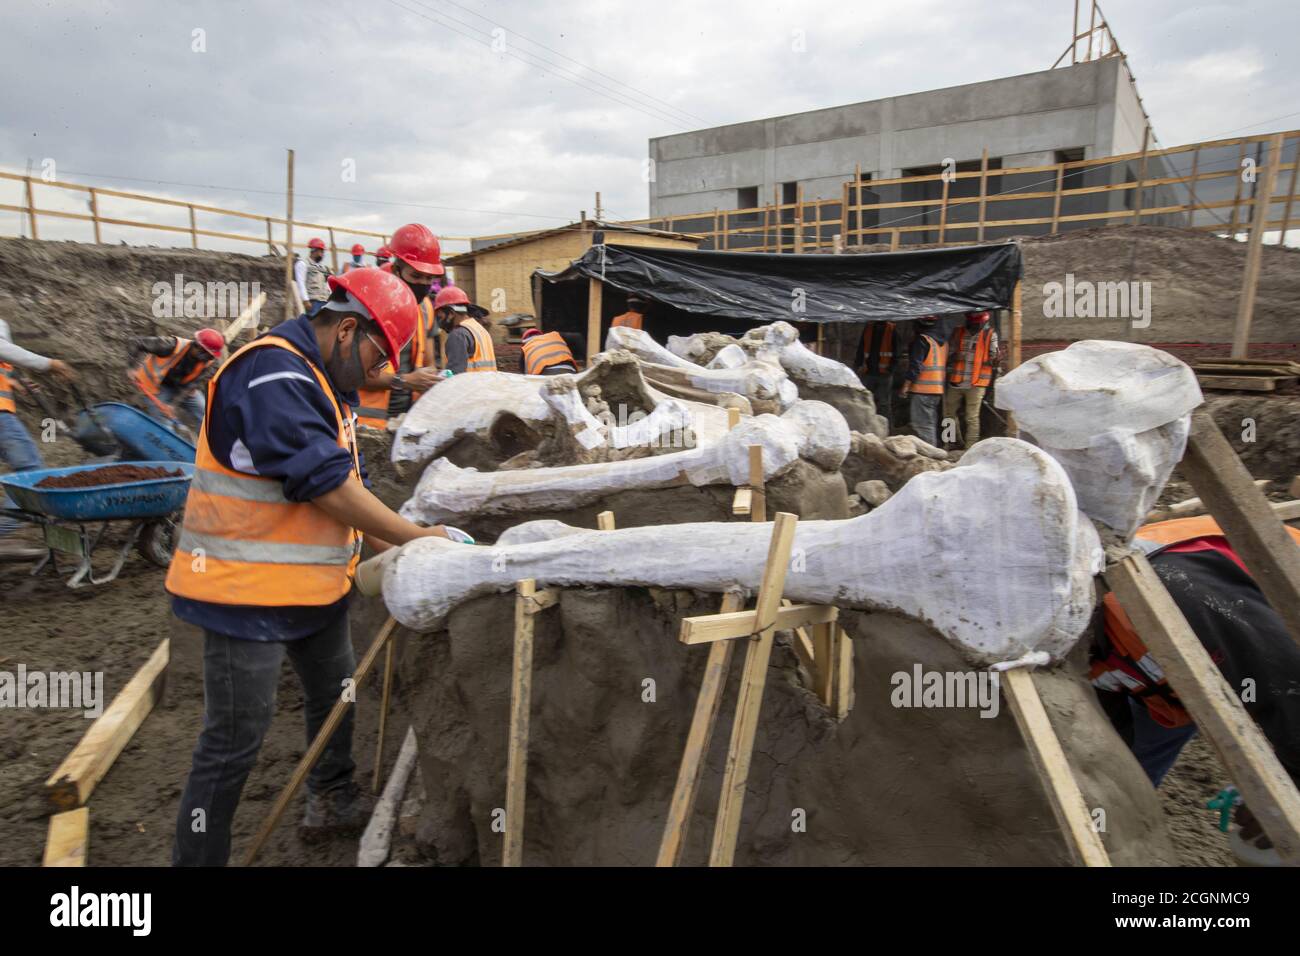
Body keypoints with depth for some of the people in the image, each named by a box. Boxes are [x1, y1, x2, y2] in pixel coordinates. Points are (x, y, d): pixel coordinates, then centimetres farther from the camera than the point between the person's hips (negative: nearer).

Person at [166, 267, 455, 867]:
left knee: (334, 695, 23)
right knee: (235, 738, 1)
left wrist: (391, 554, 5)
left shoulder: (322, 381, 11)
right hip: (247, 590, -10)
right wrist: (418, 538, -20)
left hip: (314, 582, 10)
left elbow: (346, 482, 13)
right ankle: (196, 857, 19)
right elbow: (329, 487, -28)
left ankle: (332, 801, 44)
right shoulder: (272, 374, -22)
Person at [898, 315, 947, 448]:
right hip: (938, 390, 9)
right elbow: (945, 366, 19)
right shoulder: (943, 342, 14)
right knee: (932, 424, 17)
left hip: (922, 390, -8)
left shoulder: (921, 340, -12)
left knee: (922, 425, -7)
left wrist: (905, 386, -14)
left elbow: (915, 366, -18)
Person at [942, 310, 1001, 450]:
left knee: (972, 418, -2)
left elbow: (994, 358, -3)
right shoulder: (958, 332, 5)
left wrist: (997, 359, -26)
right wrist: (954, 357, -13)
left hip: (976, 384, -4)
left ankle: (970, 448, 4)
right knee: (948, 413, 13)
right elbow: (949, 354, 10)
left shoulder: (990, 335, -1)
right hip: (956, 382, 4)